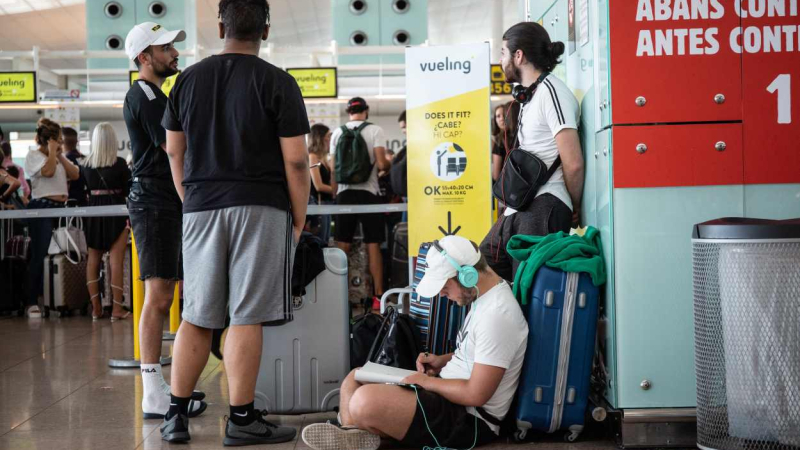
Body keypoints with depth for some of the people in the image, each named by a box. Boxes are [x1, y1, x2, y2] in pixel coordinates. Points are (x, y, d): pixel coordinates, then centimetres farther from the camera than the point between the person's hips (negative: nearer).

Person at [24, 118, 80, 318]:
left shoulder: (60, 156, 19)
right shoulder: (33, 156, -2)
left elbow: (75, 174, 7)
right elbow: (48, 171, -19)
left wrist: (60, 155, 3)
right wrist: (52, 151, -7)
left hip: (60, 208, 7)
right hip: (41, 208, -7)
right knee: (40, 256, -8)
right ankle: (33, 302, -4)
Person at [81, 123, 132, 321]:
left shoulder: (86, 163, 2)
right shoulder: (119, 163, -8)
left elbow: (85, 186, 12)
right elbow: (128, 189, -2)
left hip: (93, 210, 4)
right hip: (115, 210, -4)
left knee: (93, 258, 12)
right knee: (115, 260, -4)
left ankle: (96, 307, 13)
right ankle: (116, 308, -5)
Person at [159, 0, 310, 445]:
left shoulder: (188, 79, 9)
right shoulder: (278, 83, -4)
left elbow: (175, 151, 12)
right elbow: (295, 160, -7)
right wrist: (299, 219, 2)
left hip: (201, 208, 4)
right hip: (260, 208, -4)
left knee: (197, 317, 11)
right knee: (246, 317, -2)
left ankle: (177, 414, 15)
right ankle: (242, 420, 3)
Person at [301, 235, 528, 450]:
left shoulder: (497, 315, -24)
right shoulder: (484, 295, 9)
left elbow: (476, 394, -24)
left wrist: (426, 381, -11)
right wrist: (444, 360, 9)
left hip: (469, 419, -11)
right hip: (451, 393, 11)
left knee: (366, 400, -33)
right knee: (355, 380, 9)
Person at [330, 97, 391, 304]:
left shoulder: (338, 132, 7)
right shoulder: (375, 130, -3)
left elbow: (333, 169, 6)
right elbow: (381, 164, -12)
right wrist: (390, 164, 10)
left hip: (345, 192, 3)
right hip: (368, 192, -3)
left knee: (342, 247, 6)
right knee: (373, 246, 2)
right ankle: (379, 295, 3)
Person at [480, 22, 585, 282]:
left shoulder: (551, 91, -10)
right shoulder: (531, 96, 23)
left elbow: (573, 163, -17)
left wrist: (574, 207, -3)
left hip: (543, 210, -11)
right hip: (518, 210, 11)